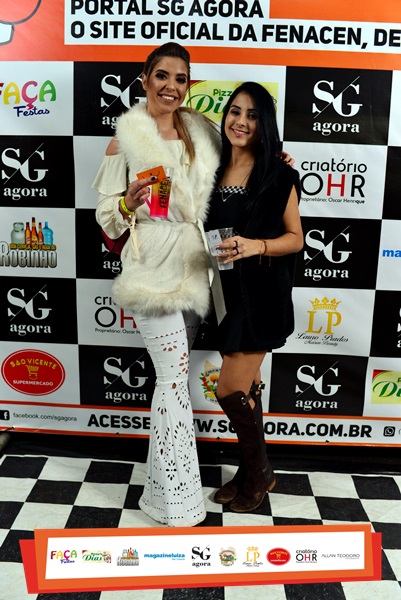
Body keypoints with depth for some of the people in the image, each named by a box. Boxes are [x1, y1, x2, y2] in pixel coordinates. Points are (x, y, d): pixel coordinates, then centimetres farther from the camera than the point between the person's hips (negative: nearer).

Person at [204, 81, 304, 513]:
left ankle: (259, 472, 22)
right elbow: (206, 231, 15)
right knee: (246, 386, 15)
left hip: (260, 296, -5)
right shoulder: (213, 170, 7)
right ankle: (250, 472, 33)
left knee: (230, 391, -4)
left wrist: (255, 246, -21)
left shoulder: (278, 175, -7)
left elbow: (295, 238, -5)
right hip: (225, 293, 5)